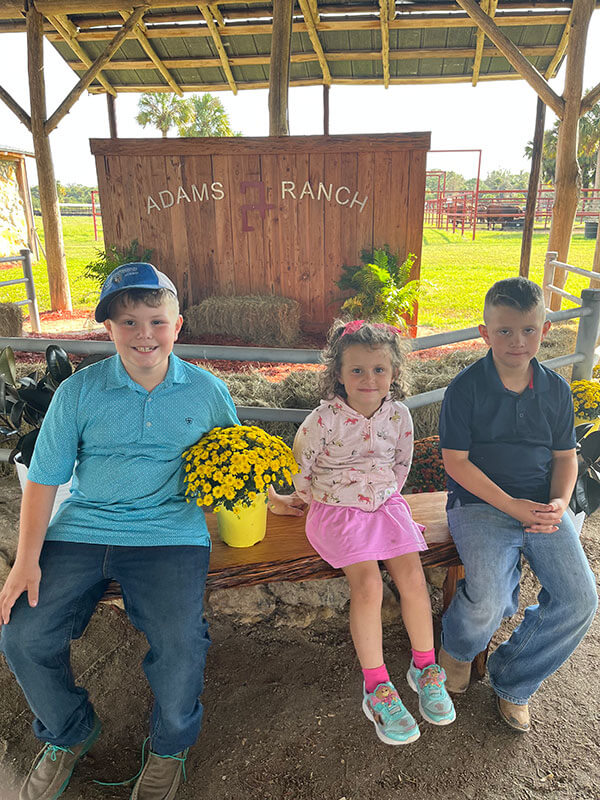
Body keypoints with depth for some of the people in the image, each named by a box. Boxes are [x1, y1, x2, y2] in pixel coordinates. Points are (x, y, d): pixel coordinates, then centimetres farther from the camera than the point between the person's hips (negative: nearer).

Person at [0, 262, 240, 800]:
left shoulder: (207, 391, 2)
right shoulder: (78, 392, 1)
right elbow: (44, 478, 3)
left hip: (170, 534, -1)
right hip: (81, 529, 2)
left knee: (179, 648, -20)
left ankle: (171, 745, 17)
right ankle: (70, 733, 25)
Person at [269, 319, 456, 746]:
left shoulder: (398, 415, -2)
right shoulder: (324, 419, -15)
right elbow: (300, 463, -2)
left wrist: (385, 495, 12)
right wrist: (296, 498, 8)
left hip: (385, 504, 4)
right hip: (336, 510, -4)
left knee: (413, 578, -11)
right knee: (368, 584, -20)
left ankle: (425, 667, 13)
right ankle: (377, 688, -5)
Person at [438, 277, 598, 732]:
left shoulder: (556, 390, 6)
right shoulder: (466, 388, -8)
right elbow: (456, 460, -9)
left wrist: (559, 503, -7)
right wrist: (511, 505, -15)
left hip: (542, 508, 5)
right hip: (480, 503, -4)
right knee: (486, 603, -24)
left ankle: (513, 678, 15)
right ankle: (458, 648, 16)